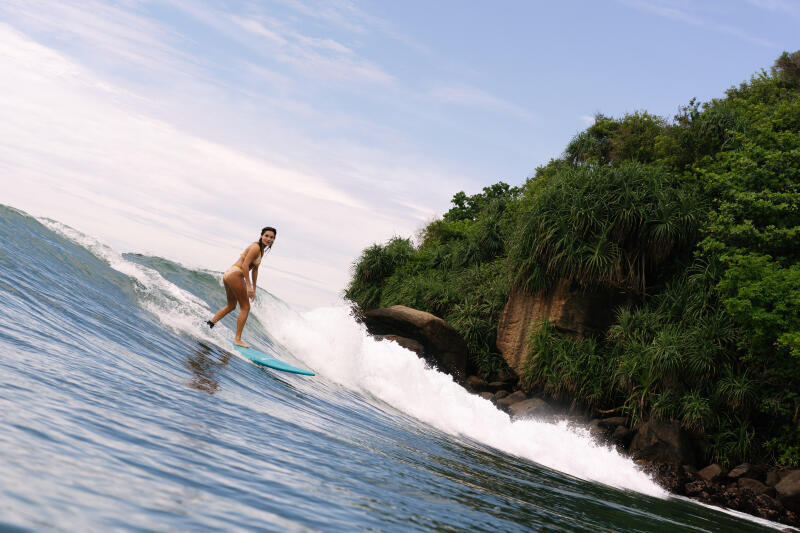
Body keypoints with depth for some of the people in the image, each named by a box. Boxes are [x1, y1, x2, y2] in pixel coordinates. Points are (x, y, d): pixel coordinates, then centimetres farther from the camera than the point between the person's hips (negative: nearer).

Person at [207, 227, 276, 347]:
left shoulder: (261, 249, 17)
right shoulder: (255, 247, -13)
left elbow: (254, 270, 23)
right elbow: (245, 265, -20)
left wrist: (254, 289, 24)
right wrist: (249, 286, -22)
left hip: (228, 274, 10)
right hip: (235, 275, -10)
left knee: (231, 305, 26)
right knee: (245, 307, 0)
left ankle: (210, 323, 27)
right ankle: (237, 339, 2)